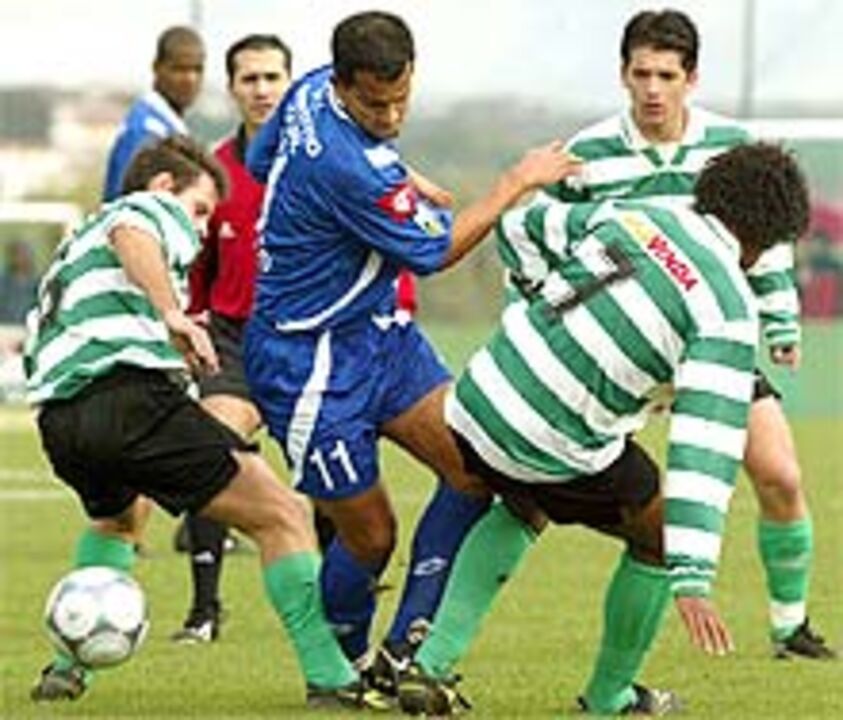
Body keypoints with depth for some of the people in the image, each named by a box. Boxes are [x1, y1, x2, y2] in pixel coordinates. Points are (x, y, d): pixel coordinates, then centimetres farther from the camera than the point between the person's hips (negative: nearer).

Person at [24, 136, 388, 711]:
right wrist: (173, 314, -26)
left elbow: (37, 332, 36)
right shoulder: (155, 209, 12)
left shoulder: (77, 242, 37)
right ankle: (330, 679, -13)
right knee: (281, 517, -5)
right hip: (133, 397, -8)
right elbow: (129, 235, -13)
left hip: (57, 416, 8)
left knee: (113, 520, 40)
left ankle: (67, 667, 29)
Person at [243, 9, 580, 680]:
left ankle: (407, 648, 1)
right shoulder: (345, 167, -31)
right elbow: (436, 251, -16)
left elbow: (261, 162, 18)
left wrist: (403, 182, 15)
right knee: (369, 535, -1)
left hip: (380, 332, 9)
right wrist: (518, 181, -6)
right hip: (312, 364, -9)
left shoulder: (312, 90, -4)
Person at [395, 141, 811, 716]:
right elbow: (706, 444, -18)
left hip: (474, 406, 6)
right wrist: (692, 581, -21)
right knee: (660, 536, 18)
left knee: (523, 512, 35)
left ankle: (432, 665, 23)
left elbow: (521, 229, 20)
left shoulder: (634, 216, 7)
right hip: (555, 450, -6)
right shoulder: (730, 311, -10)